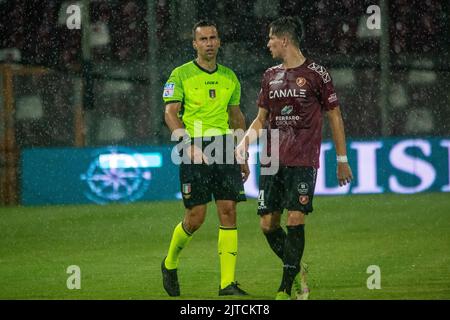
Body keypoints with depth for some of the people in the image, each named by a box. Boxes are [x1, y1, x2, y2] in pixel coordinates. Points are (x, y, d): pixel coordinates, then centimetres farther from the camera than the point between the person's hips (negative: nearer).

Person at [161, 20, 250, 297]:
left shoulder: (229, 77, 13)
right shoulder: (181, 75, -1)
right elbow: (171, 113, -7)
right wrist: (190, 145, -20)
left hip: (224, 149, 4)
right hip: (194, 150, -4)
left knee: (229, 212, -5)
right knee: (196, 216, -5)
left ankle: (228, 282, -4)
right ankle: (170, 263, 23)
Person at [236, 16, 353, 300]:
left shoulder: (316, 74, -2)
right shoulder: (271, 76, 13)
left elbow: (335, 116, 3)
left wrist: (342, 160, 2)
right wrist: (245, 143, 1)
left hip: (303, 161, -5)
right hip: (272, 160, 5)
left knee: (295, 220, -13)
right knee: (268, 223, 0)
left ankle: (286, 290, -10)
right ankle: (296, 271, 23)